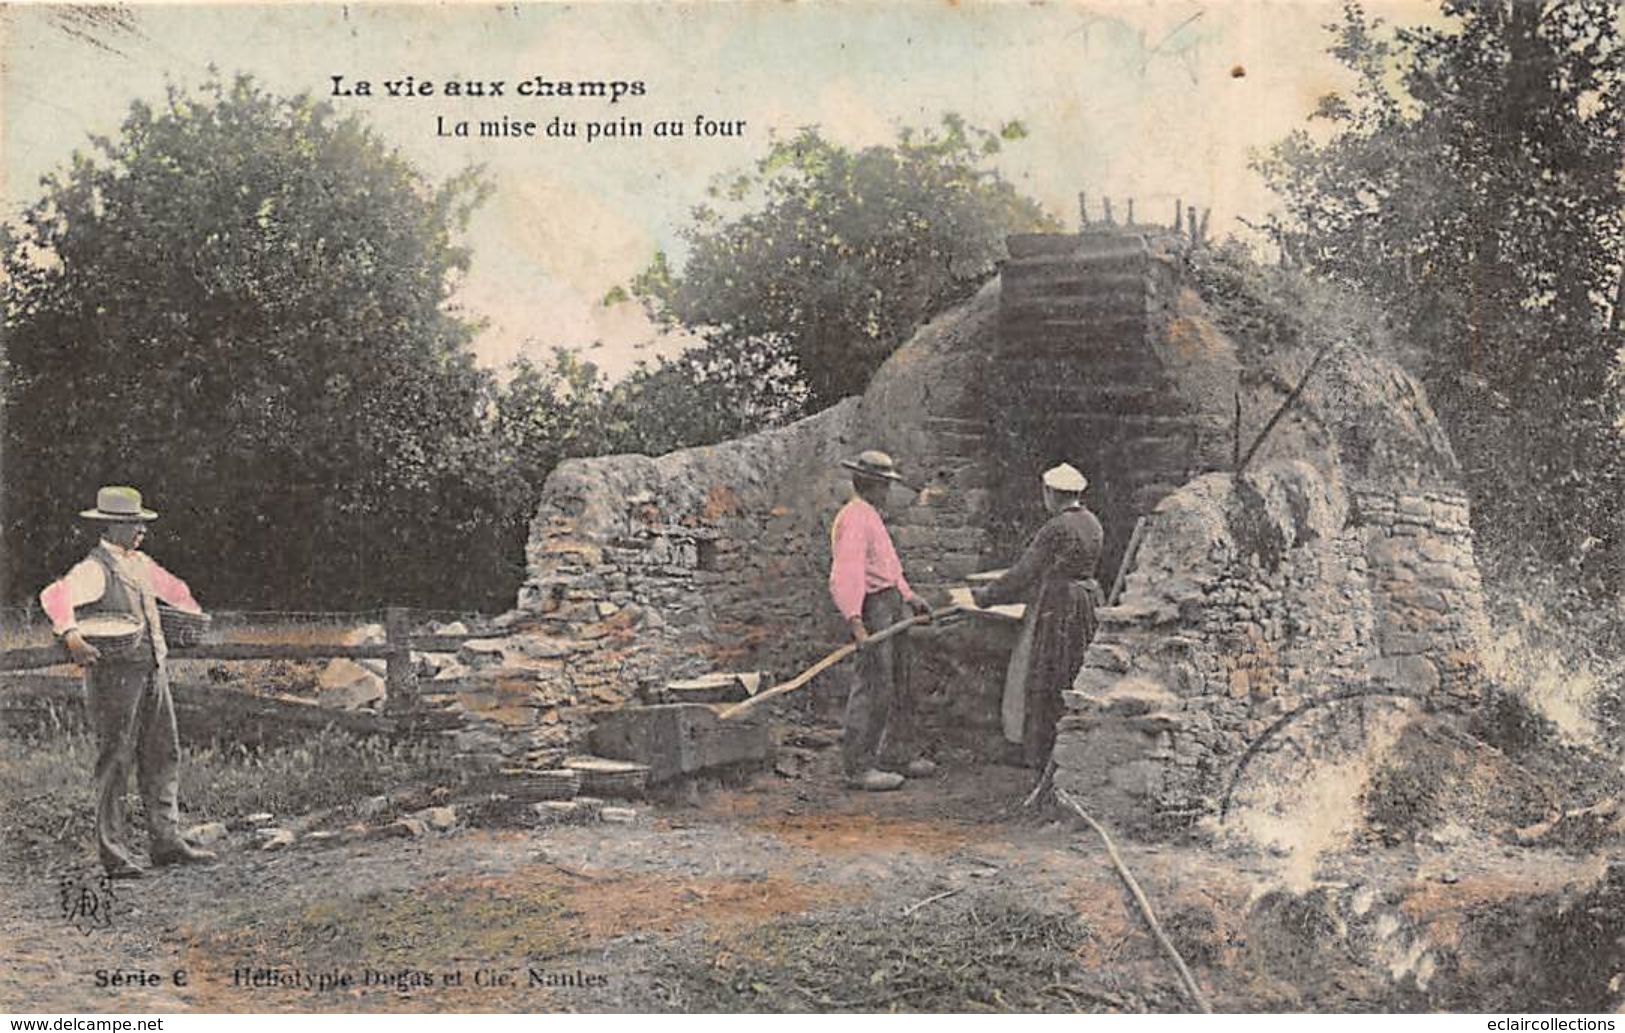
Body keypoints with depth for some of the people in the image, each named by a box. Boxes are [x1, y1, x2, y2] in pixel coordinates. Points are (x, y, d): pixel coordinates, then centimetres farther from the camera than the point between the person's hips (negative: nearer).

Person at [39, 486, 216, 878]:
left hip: (152, 671, 8)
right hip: (113, 673, -8)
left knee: (163, 756, 9)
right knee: (115, 761, -3)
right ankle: (111, 853, 5)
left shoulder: (140, 563, 13)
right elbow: (55, 596, -30)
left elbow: (169, 587, 31)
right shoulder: (94, 569, -13)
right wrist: (71, 636, -42)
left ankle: (166, 841, 17)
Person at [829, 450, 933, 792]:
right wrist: (855, 621, -34)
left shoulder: (872, 516, 19)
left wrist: (910, 597, 22)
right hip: (872, 607, -11)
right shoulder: (853, 519, -16)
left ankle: (901, 754, 29)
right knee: (873, 687, -10)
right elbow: (846, 574, -26)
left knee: (900, 684, 17)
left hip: (891, 604, 11)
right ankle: (858, 767, -5)